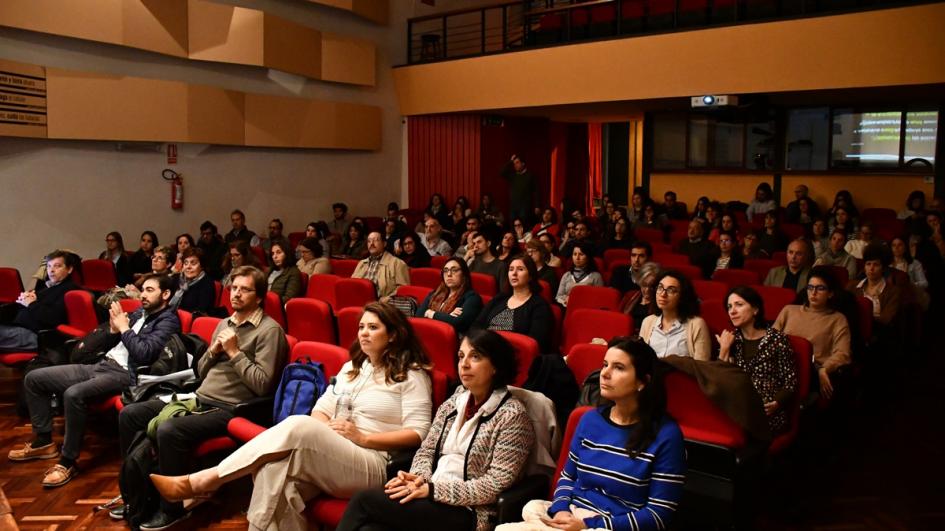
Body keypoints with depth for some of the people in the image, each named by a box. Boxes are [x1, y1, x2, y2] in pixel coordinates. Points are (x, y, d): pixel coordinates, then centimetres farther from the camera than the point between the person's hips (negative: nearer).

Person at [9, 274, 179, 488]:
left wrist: (124, 328, -11)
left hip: (124, 374, -10)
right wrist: (114, 330, 1)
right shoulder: (139, 313, 19)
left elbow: (145, 354, -22)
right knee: (33, 379, 7)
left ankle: (68, 461, -20)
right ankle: (44, 441, 14)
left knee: (74, 394, -36)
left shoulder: (168, 320, -7)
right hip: (101, 365, 10)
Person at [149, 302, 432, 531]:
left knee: (299, 426, -32)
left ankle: (201, 481, -25)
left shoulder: (412, 375, 2)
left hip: (371, 466, -6)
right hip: (330, 457, 6)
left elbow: (418, 433, -7)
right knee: (274, 469, -30)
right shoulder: (352, 366, 23)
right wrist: (324, 433, -8)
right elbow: (322, 408, 15)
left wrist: (362, 437, -13)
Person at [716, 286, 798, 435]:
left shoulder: (777, 339, 0)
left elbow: (790, 381, -1)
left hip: (768, 414, -3)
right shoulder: (730, 339, 13)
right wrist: (724, 350, -4)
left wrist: (776, 403, -17)